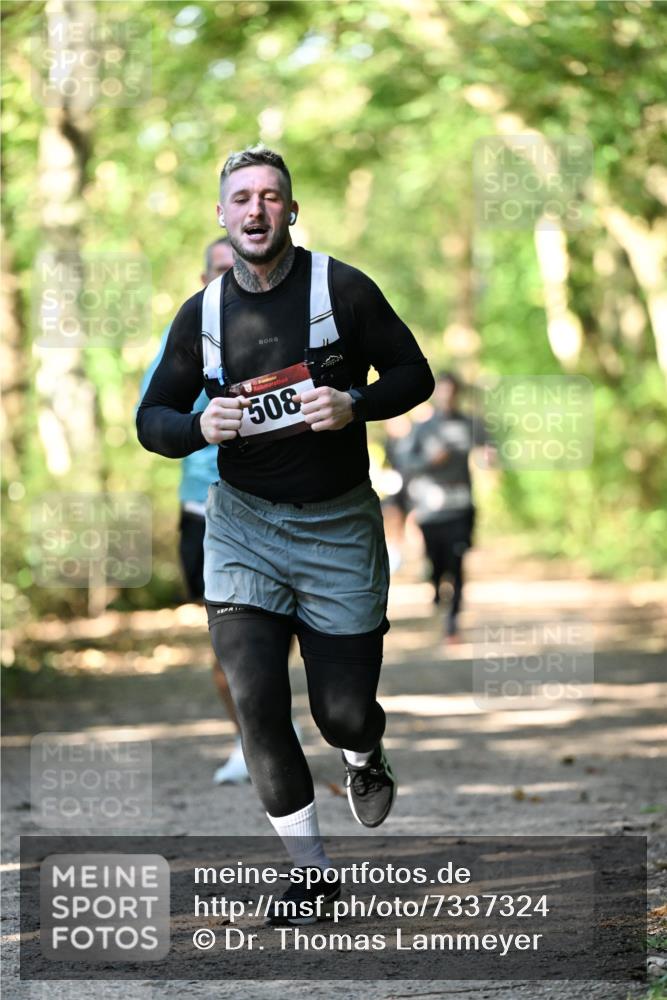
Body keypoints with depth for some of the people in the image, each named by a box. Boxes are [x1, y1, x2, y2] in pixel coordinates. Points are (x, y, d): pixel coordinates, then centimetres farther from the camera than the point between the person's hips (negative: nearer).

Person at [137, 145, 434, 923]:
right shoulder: (202, 313, 2)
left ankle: (363, 755, 42)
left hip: (338, 525, -2)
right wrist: (199, 427, -14)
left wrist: (355, 405, -19)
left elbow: (414, 375, 1)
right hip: (243, 523, 2)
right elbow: (151, 419, 9)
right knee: (255, 698, -11)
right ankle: (309, 867, 3)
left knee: (344, 709, 2)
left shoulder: (341, 289, -6)